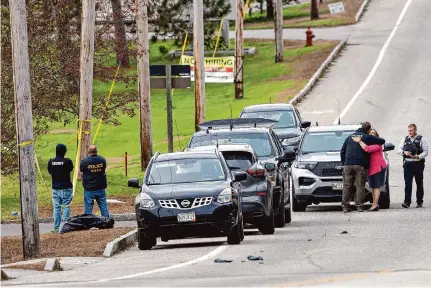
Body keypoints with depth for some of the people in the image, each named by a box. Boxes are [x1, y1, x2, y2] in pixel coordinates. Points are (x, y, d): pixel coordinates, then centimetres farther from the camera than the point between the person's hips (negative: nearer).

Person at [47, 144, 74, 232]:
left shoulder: (51, 162, -3)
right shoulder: (67, 161, -12)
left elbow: (49, 172, 9)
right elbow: (71, 169, 5)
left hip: (55, 188, 3)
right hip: (66, 188, -3)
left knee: (56, 208, 9)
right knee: (66, 207, 2)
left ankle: (56, 227, 7)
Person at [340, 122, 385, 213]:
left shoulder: (350, 137, 18)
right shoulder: (367, 137, 3)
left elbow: (342, 152, 19)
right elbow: (382, 141, 3)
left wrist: (344, 163, 23)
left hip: (348, 165, 4)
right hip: (361, 165, -4)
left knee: (347, 186, 5)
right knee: (360, 186, 0)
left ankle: (345, 206, -1)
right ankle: (359, 206, -5)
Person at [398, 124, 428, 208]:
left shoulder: (421, 139, 1)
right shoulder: (405, 139, 12)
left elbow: (425, 152, -3)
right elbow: (399, 150, 11)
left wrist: (418, 156, -19)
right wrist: (404, 152, -10)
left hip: (418, 164, -2)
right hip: (408, 163, 2)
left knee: (419, 184, 5)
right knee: (408, 183, -9)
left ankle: (419, 202, 12)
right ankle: (407, 202, -13)